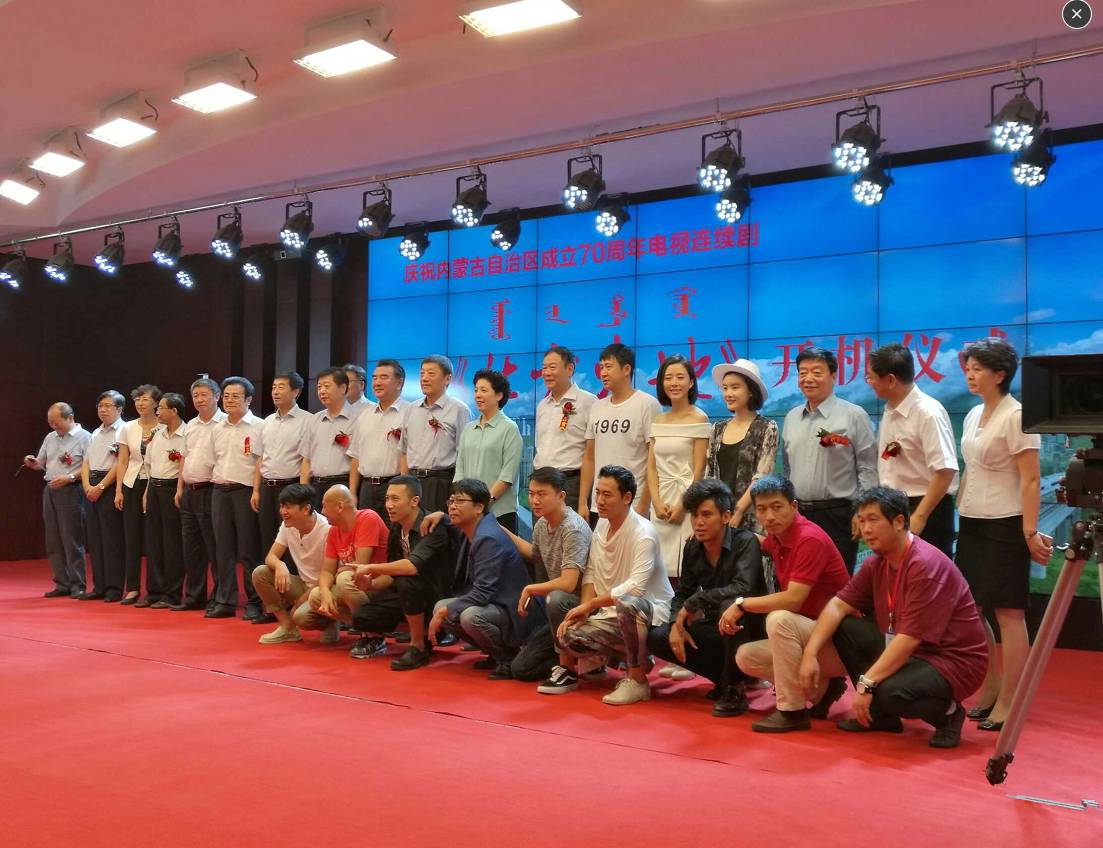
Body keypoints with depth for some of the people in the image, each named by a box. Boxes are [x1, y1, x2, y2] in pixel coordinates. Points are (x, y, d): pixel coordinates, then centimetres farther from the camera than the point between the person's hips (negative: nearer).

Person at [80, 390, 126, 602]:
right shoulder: (95, 433, 20)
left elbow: (120, 463, -13)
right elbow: (86, 462, 16)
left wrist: (100, 487, -14)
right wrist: (87, 486, -1)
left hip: (110, 487, -8)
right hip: (91, 487, 8)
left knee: (112, 539, -7)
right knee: (94, 538, 8)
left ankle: (115, 588, -3)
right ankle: (100, 586, 13)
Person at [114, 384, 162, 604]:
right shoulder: (127, 429, 7)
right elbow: (123, 462, 8)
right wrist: (118, 490, 2)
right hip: (132, 485, 3)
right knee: (132, 537, 5)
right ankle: (132, 588, 12)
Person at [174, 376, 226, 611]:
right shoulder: (191, 426, 17)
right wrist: (180, 487, 16)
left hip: (210, 491, -8)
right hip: (189, 492, 8)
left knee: (214, 548, -4)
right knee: (191, 548, 12)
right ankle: (193, 597, 21)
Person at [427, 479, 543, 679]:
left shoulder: (488, 538, -22)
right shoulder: (469, 532, 6)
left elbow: (482, 593, -26)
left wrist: (444, 612, -19)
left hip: (516, 614, -10)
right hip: (494, 605, 10)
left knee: (471, 616, -33)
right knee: (441, 607, 1)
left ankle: (508, 658, -6)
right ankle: (495, 654, 11)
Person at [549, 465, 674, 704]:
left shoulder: (643, 534, -19)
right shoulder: (601, 525, 6)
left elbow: (635, 588, -29)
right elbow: (590, 574, 7)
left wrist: (589, 605, -20)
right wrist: (583, 612, -8)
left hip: (650, 610, -7)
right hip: (612, 613, 7)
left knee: (626, 604, -40)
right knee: (569, 636, -16)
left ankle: (637, 680, -19)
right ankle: (639, 658, 6)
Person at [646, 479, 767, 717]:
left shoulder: (745, 541, -19)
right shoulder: (692, 548, 0)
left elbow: (743, 588, -33)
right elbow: (682, 593, 8)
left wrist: (694, 603, -27)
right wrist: (676, 624, -13)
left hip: (749, 627, -6)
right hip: (715, 627, 7)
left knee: (730, 606, -39)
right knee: (657, 639, -11)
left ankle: (735, 689, -17)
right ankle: (726, 678, 5)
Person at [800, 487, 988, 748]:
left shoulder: (926, 565, -24)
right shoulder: (877, 562, 2)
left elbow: (910, 638, -28)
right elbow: (838, 605, 2)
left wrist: (865, 684, -30)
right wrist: (810, 654, -12)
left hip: (952, 660, -8)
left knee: (891, 692, -35)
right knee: (843, 627, -3)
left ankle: (947, 712, 0)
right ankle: (879, 715, 6)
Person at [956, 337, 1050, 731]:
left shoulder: (1016, 416, -11)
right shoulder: (973, 416, 12)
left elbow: (1030, 480, -14)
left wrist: (1030, 532, -18)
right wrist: (958, 514, 16)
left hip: (1004, 525, -8)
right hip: (971, 523, 8)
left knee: (1008, 613, -3)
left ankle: (1008, 702, 5)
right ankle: (989, 690, 23)